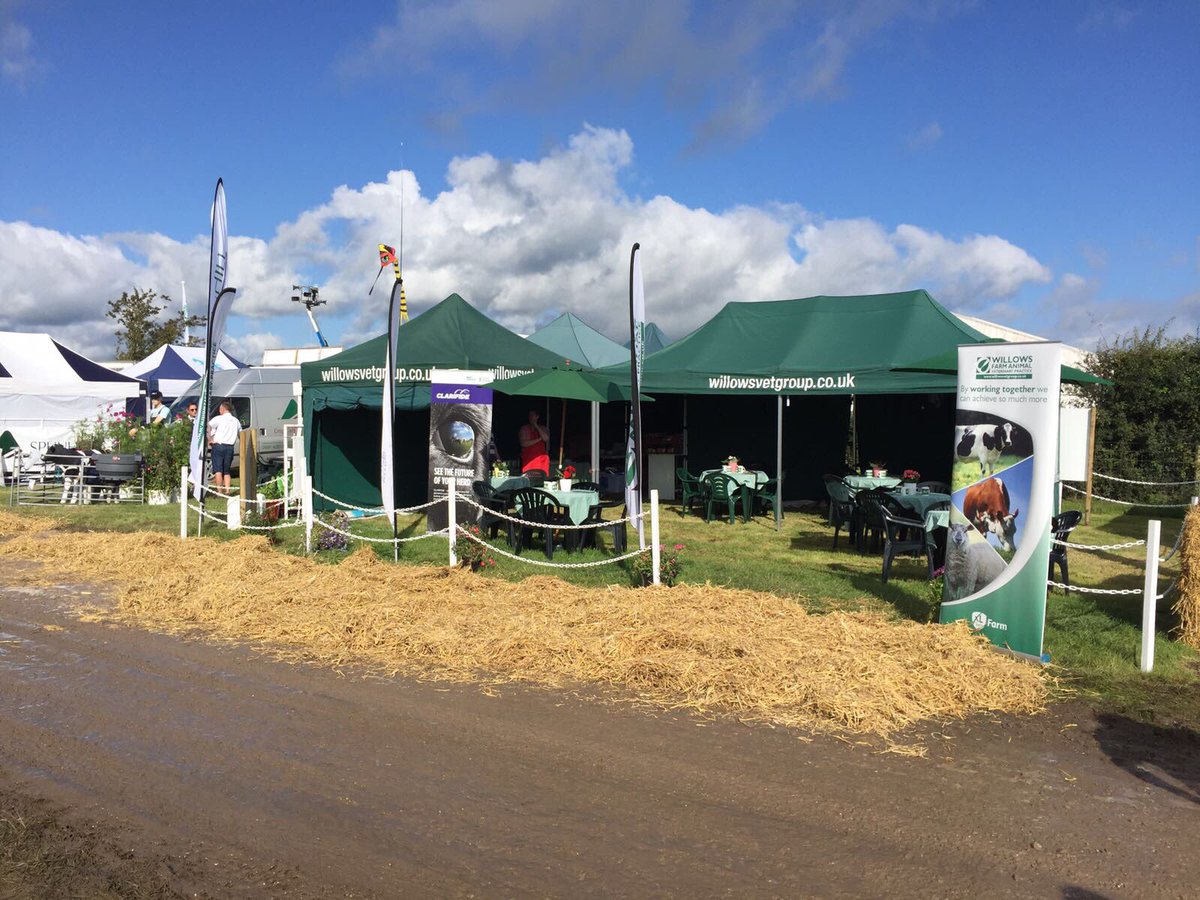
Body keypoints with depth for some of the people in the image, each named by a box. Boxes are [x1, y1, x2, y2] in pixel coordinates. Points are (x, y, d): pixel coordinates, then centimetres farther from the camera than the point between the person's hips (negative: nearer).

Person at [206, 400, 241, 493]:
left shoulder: (219, 418, -3)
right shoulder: (236, 421, 15)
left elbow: (208, 426, -17)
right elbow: (241, 434, 23)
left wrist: (210, 439, -10)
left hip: (218, 445, -5)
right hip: (230, 447, 5)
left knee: (218, 471, -5)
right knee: (226, 471, 12)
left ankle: (219, 492, -10)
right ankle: (227, 491, 4)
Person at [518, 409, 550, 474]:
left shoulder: (543, 428, 12)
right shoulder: (524, 428, 5)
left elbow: (546, 439, -6)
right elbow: (523, 443, -7)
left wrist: (537, 427, -6)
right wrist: (538, 439, -6)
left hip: (541, 459, 2)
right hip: (528, 460, -2)